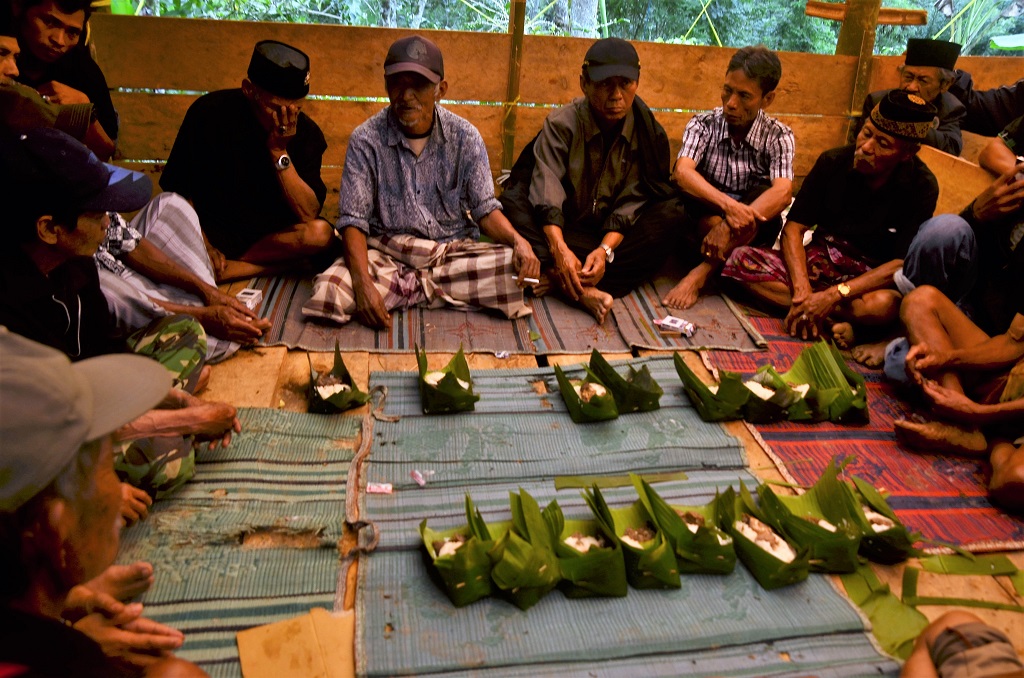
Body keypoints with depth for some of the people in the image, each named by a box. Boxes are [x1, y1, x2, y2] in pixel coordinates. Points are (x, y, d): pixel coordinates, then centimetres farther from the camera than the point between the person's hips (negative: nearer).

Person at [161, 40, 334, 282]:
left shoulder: (307, 133, -10)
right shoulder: (210, 112, -11)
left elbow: (308, 214, -18)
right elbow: (179, 189, -4)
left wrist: (280, 153, -25)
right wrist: (203, 245, -14)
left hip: (271, 236, 2)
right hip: (211, 232, -2)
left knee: (320, 233, -31)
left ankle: (219, 271, -21)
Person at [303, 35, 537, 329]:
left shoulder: (465, 137, 0)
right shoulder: (366, 140, -5)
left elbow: (485, 209, 3)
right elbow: (354, 221, -9)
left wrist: (518, 241, -20)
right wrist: (363, 282, -27)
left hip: (454, 251, 2)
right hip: (387, 254, -1)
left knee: (517, 268, -27)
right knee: (328, 293, -31)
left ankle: (406, 288, -15)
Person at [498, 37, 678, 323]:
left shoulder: (648, 132, -4)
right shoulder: (562, 123, -9)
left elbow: (631, 202, -12)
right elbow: (547, 194, -22)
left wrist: (606, 249, -30)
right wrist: (559, 249, -39)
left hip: (613, 234, 2)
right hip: (564, 231, -1)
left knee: (671, 216, -26)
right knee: (511, 203, -29)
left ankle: (566, 282, -35)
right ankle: (583, 289, -45)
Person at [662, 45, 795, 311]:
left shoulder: (778, 137, -7)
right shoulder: (703, 125, -7)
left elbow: (783, 193, -25)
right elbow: (682, 172, -26)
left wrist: (730, 227, -42)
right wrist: (728, 205, -43)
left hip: (750, 236, 1)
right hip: (701, 221, -1)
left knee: (765, 197, -30)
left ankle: (700, 274, -33)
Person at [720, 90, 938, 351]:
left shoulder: (921, 188, -13)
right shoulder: (833, 162, -6)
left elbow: (903, 263, -18)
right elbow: (794, 227, -7)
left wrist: (834, 295, -29)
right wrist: (801, 289, -23)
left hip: (874, 276, -4)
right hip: (821, 259, 4)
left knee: (884, 304, -41)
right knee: (741, 258, -22)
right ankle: (835, 319, -26)